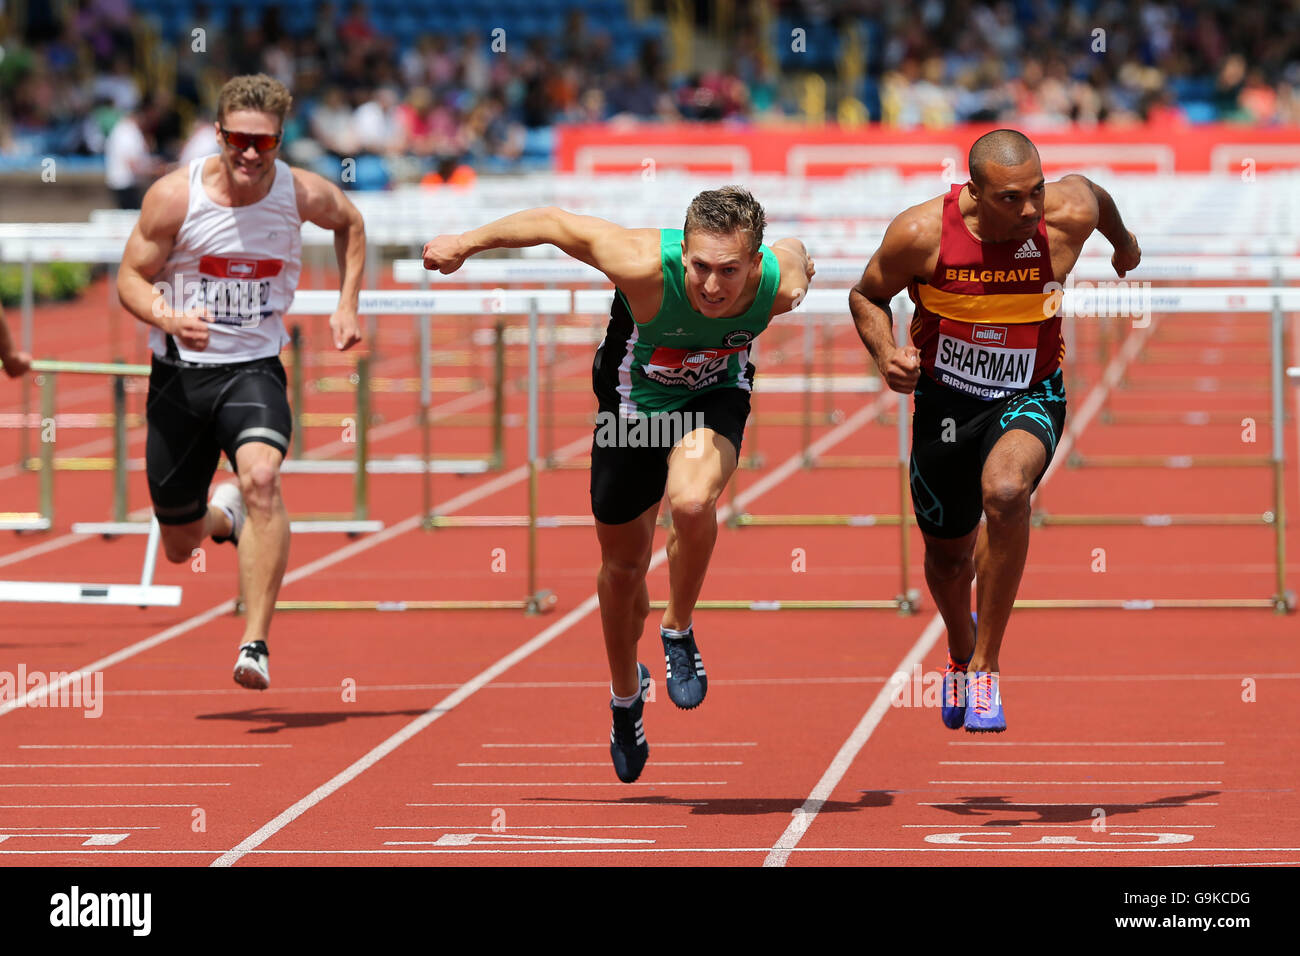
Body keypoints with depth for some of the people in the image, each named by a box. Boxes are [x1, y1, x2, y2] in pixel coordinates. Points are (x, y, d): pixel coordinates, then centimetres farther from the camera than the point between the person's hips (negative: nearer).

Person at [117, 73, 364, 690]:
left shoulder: (303, 194, -6)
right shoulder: (175, 196, -12)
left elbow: (350, 224, 18)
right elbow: (130, 278, -5)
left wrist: (347, 304, 7)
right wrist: (168, 318, -26)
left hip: (254, 369, -1)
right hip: (179, 373, 1)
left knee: (261, 476, -33)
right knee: (179, 547, 10)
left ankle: (255, 644, -31)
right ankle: (222, 515, 50)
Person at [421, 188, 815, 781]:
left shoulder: (781, 286, -32)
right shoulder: (647, 268, -39)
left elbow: (797, 251, -6)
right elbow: (555, 222, -24)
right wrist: (465, 244, -10)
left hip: (717, 396, 0)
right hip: (636, 395, 0)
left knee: (692, 502, -33)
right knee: (623, 565, 12)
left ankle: (679, 632, -4)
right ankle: (626, 698, 40)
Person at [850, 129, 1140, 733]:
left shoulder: (1068, 215, -20)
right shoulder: (920, 234, -22)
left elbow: (1092, 192, 7)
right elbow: (867, 295, -2)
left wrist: (1123, 242, 28)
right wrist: (886, 354, -21)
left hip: (1030, 396, -1)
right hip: (945, 398, 1)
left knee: (1005, 491, -33)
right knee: (947, 555, 15)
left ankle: (985, 664, -18)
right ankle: (961, 651, 52)